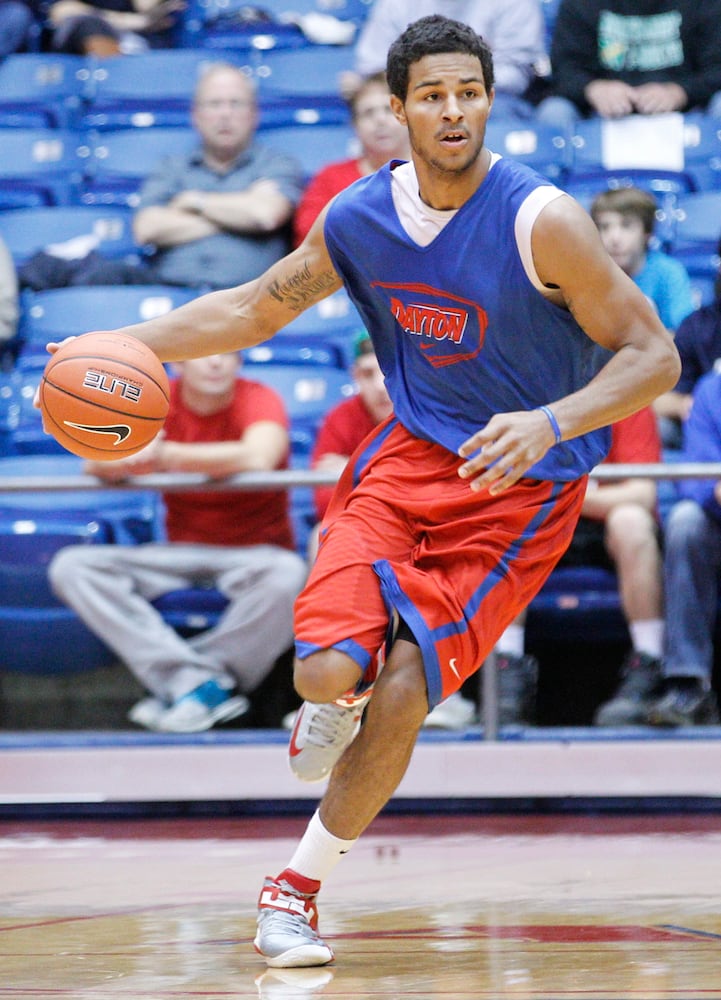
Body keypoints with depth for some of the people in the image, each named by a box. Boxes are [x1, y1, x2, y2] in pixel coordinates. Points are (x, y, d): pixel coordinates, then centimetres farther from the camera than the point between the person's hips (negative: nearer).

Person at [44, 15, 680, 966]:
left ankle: (299, 886, 7)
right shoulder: (358, 218, -4)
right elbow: (254, 307, 11)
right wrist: (123, 346, 0)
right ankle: (338, 697, 22)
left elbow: (653, 355, -16)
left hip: (522, 487, -3)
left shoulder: (540, 220, -19)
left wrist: (549, 424, -31)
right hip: (412, 456, 3)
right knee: (328, 667, -18)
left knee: (403, 694, -15)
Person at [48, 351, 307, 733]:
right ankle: (204, 683, -29)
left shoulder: (258, 400, -9)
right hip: (182, 554, 4)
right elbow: (97, 463, -13)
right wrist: (128, 460, -37)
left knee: (287, 573, -38)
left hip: (252, 554, -4)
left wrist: (165, 455, -31)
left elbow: (258, 458, -31)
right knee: (71, 567, -18)